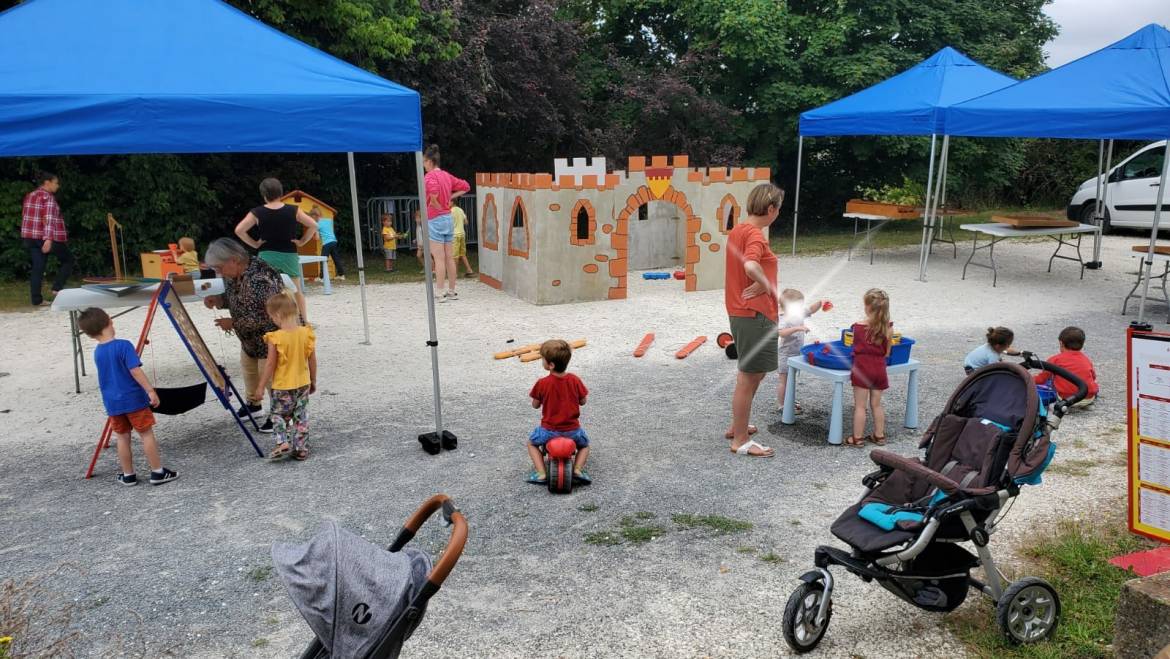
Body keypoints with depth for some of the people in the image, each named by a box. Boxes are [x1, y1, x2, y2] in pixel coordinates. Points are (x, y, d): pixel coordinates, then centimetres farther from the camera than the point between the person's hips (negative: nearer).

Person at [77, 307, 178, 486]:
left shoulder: (97, 353, 5)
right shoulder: (124, 345, -14)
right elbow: (135, 371, -21)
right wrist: (150, 391, -19)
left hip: (112, 402, 5)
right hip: (134, 399, -5)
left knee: (122, 438, 13)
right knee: (146, 434, 1)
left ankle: (128, 475, 19)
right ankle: (158, 472, 3)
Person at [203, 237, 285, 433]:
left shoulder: (258, 280, -34)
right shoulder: (234, 274, -5)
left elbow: (264, 318, -32)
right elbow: (235, 298, 12)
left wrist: (233, 323, -23)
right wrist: (218, 300, -9)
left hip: (271, 334, -10)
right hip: (250, 337, 10)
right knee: (248, 366, 24)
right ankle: (252, 403, 46)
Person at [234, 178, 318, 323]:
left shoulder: (257, 213, -5)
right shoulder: (293, 210, -5)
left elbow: (239, 230, -7)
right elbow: (313, 225, -4)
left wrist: (254, 244, 1)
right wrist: (302, 241, 3)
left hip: (267, 256, 0)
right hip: (289, 255, 0)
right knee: (297, 291, 12)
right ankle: (304, 321, 14)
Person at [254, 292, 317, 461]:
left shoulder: (275, 338, -18)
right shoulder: (306, 333, -6)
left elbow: (270, 365, -13)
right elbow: (312, 361, 2)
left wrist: (260, 387, -3)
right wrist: (313, 380, 15)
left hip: (282, 386, -4)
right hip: (303, 384, 4)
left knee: (279, 415, 15)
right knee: (301, 417, 13)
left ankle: (283, 443, 0)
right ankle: (302, 449, 17)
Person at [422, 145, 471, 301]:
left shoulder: (430, 176, -12)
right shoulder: (446, 175, 12)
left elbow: (433, 191, -33)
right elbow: (465, 186, 19)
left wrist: (437, 205, -16)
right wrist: (450, 197, 11)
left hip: (435, 219, -8)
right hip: (448, 218, 8)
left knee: (438, 259, -5)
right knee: (449, 257, 10)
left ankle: (439, 294, -2)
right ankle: (452, 292, 15)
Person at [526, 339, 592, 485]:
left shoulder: (542, 383, -17)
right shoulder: (575, 380, -11)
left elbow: (535, 405, -2)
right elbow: (582, 401, 2)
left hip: (549, 430, -1)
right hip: (572, 430, 2)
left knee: (532, 443, 28)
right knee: (584, 445, 32)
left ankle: (541, 473, 9)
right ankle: (578, 469, 6)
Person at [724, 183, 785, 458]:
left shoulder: (737, 230, 11)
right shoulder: (755, 234, -18)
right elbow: (750, 266, -36)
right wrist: (766, 285, -19)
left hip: (739, 312, 10)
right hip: (755, 314, -10)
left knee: (753, 373, 23)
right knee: (749, 377, 0)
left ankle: (737, 427, 34)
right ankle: (741, 441, 10)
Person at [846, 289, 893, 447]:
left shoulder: (858, 327, -8)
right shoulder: (888, 328, -4)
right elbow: (887, 352, 3)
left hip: (862, 368, -3)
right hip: (879, 368, 3)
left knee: (860, 405, 3)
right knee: (876, 404, 15)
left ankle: (857, 438, 7)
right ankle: (879, 436, 24)